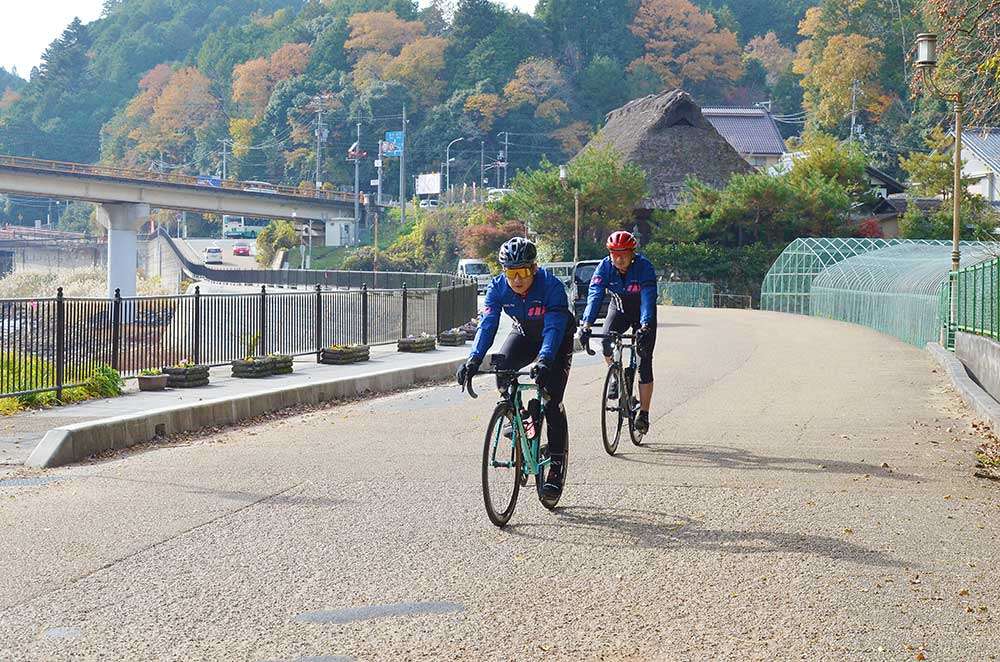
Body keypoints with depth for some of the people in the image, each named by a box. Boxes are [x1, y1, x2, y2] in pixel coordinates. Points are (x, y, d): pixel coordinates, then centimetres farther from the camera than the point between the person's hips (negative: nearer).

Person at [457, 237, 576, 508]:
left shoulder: (552, 286, -33)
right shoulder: (498, 287, -22)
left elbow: (554, 327, -41)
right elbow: (487, 324, -29)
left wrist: (544, 361, -57)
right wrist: (474, 359, -44)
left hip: (557, 340, -4)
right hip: (525, 333, 4)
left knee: (552, 401, -14)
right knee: (502, 366, -27)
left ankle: (557, 466, -6)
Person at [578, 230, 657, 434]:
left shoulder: (644, 267, -29)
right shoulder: (605, 266, -22)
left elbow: (648, 299, -38)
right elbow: (595, 295, -30)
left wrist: (645, 327, -54)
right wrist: (587, 323, -45)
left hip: (643, 313, -2)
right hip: (619, 308, 2)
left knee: (644, 363, -8)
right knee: (606, 341, -27)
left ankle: (643, 414, -2)